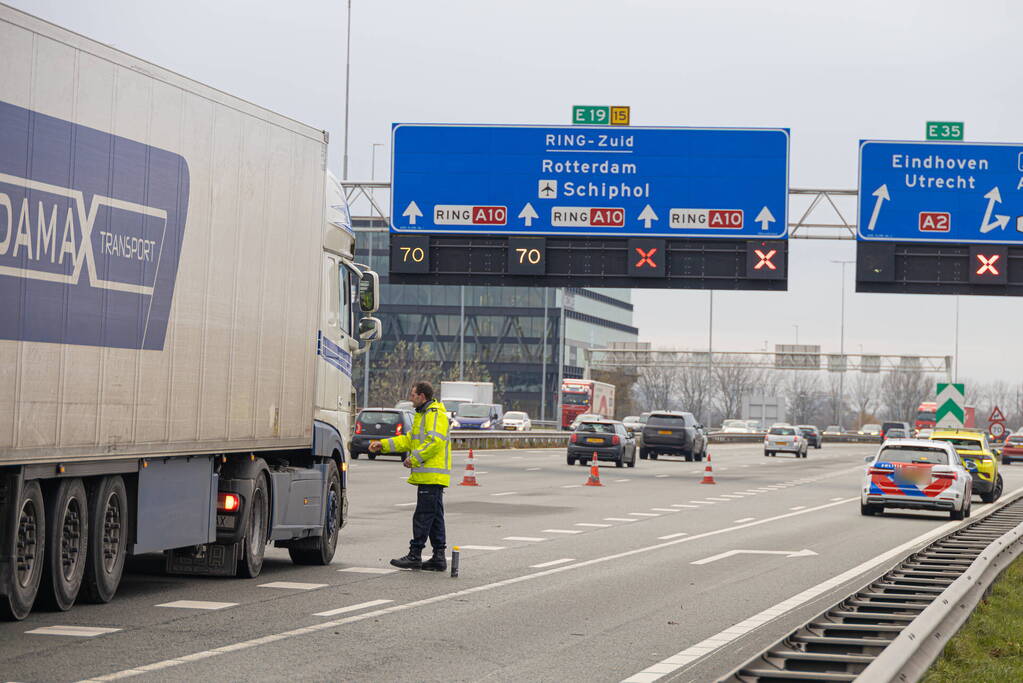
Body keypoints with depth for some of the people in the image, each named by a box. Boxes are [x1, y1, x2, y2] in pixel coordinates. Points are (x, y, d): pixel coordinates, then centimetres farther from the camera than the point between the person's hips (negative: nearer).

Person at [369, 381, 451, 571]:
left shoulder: (435, 414, -11)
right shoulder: (423, 414, 23)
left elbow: (435, 441, -22)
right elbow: (409, 440, 24)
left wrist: (414, 458, -19)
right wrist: (383, 445, 17)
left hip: (432, 475, -11)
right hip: (429, 475, 11)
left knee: (423, 516, -8)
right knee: (434, 517, 9)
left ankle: (415, 555, -7)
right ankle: (439, 557, 11)